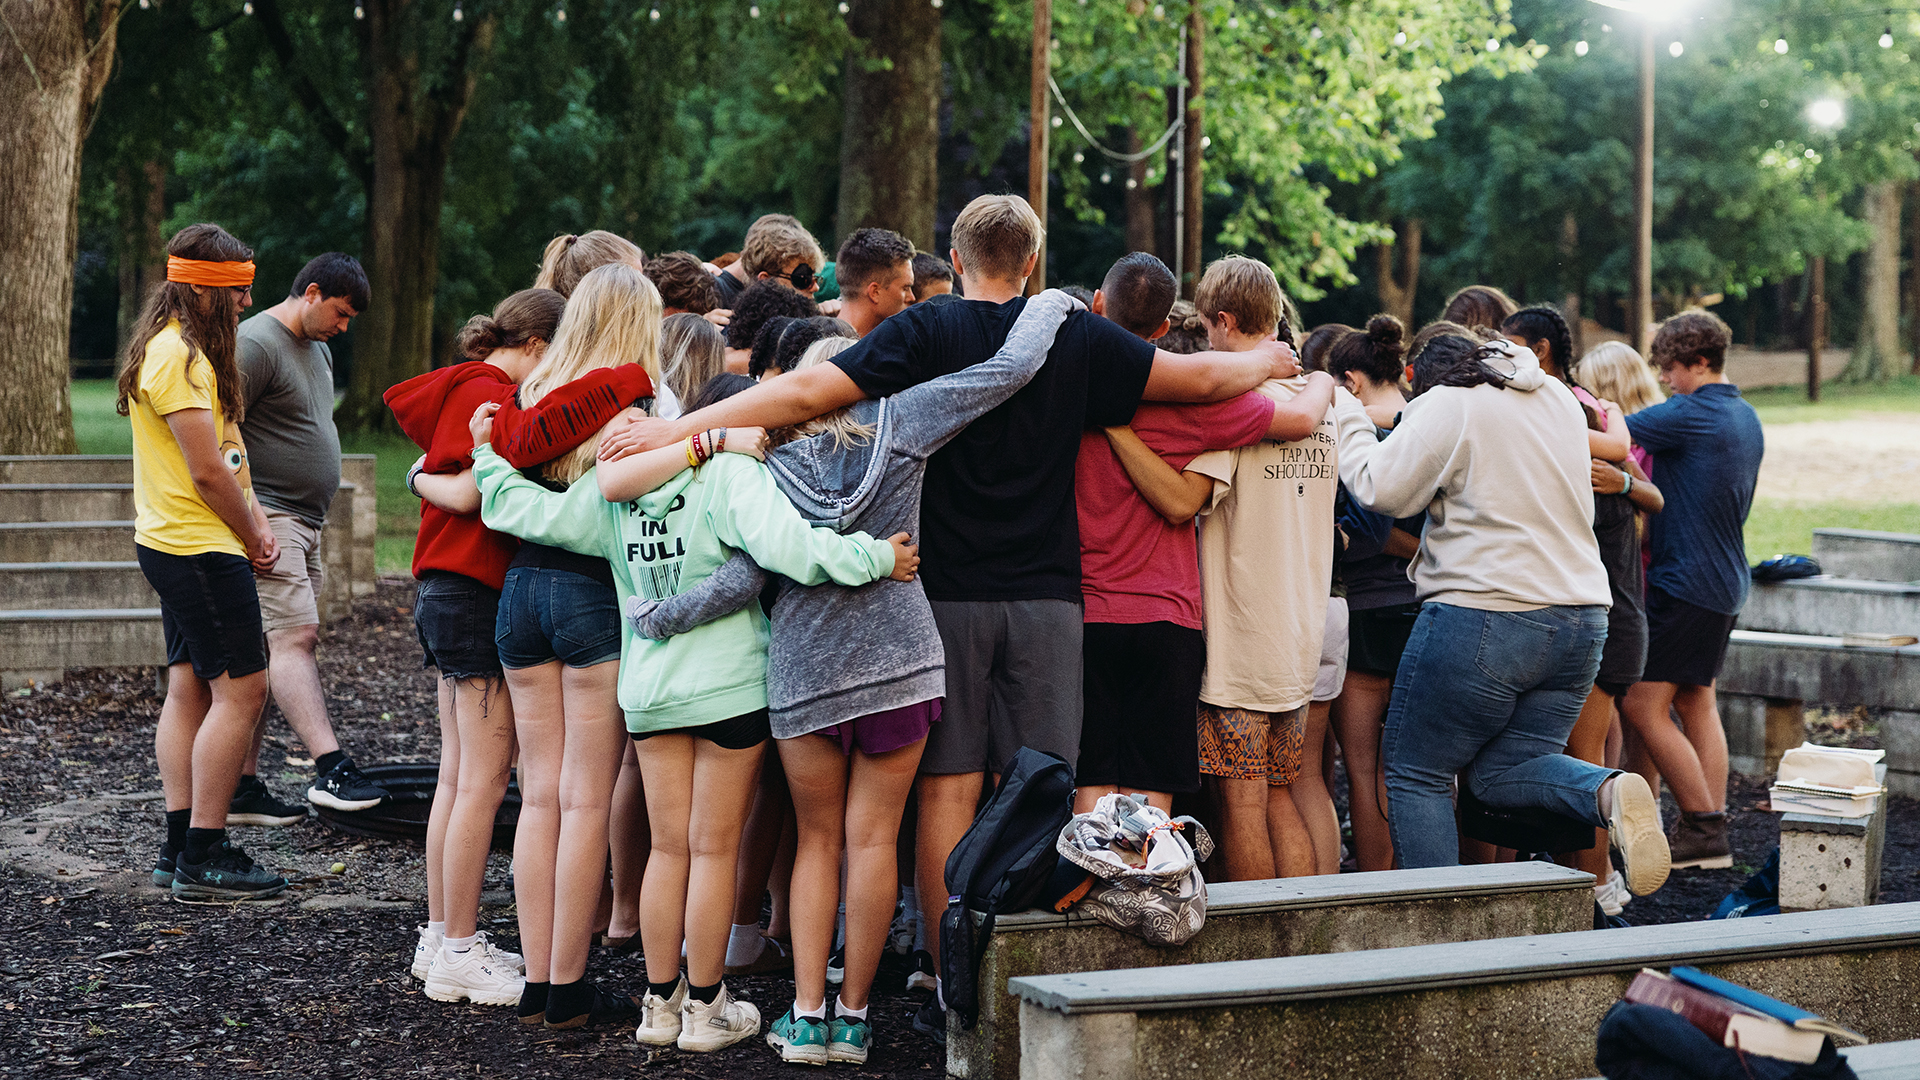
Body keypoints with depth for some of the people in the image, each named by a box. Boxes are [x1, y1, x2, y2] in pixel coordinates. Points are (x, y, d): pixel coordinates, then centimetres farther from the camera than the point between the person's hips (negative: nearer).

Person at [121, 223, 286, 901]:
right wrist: (252, 540, -7)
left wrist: (257, 523, 5)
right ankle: (203, 858, -7)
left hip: (176, 546, 11)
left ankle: (180, 846, 15)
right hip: (200, 548, -11)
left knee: (190, 690, 11)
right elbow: (207, 471, -20)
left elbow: (227, 450, 17)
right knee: (241, 688, -9)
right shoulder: (179, 357, -19)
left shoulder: (187, 350, 16)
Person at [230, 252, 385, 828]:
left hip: (304, 522, 9)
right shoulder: (255, 344, -11)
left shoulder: (318, 349, 20)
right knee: (294, 635, -16)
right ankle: (331, 769, -24)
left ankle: (243, 787, 7)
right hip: (266, 519, -9)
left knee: (264, 652, 7)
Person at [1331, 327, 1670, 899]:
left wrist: (1343, 412, 1)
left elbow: (1382, 488, -14)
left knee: (1415, 773, 7)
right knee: (1502, 770, 17)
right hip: (1582, 618, 7)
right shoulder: (1558, 398, 15)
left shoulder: (1446, 406, -8)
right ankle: (1608, 792, -11)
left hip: (1485, 616, -7)